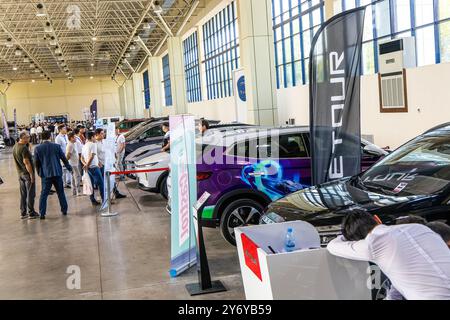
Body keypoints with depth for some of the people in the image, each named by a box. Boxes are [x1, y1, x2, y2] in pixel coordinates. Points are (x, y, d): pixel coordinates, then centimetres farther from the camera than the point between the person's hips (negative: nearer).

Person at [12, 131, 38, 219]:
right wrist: (31, 174, -18)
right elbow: (26, 162, -22)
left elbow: (16, 161, 14)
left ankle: (23, 213, 18)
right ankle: (31, 213, 4)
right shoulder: (24, 148, -20)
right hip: (27, 173, -8)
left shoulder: (15, 147, 8)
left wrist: (19, 171, 20)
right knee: (30, 194, 0)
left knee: (23, 194, 13)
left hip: (20, 173, 9)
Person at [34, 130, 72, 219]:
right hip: (57, 173, 1)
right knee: (60, 192, 13)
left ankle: (42, 213, 0)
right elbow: (64, 158, 4)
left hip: (45, 174, -1)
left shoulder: (37, 149, -4)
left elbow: (37, 162, 2)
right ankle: (64, 210, 20)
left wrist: (39, 173, 17)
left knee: (44, 194, 4)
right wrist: (69, 168, 18)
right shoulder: (56, 146, -3)